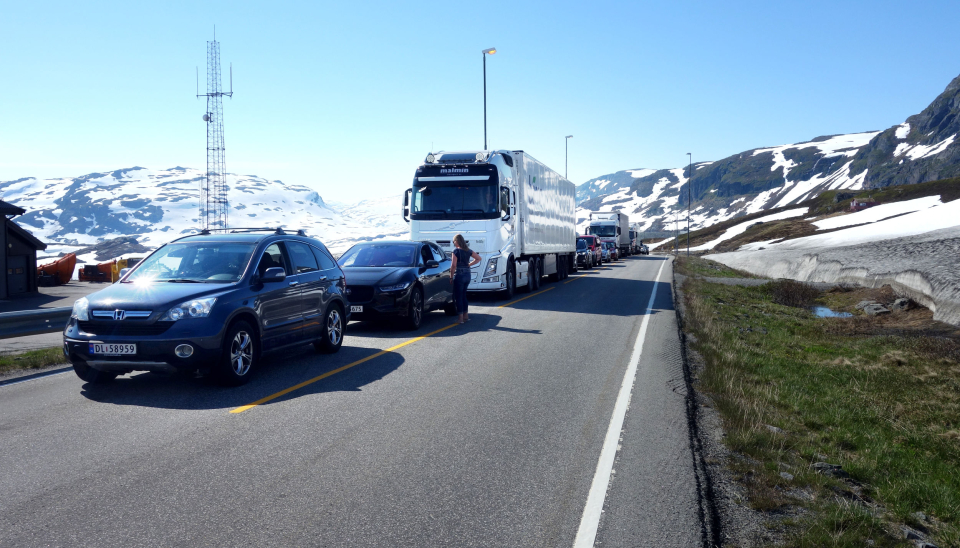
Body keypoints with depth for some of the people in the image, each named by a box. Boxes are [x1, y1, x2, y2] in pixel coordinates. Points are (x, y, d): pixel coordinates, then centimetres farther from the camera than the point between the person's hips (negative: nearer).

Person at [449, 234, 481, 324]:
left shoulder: (456, 251, -13)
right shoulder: (468, 251, 7)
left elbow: (453, 265, -17)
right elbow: (478, 258, 16)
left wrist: (451, 277, -8)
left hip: (459, 275, -7)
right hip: (467, 275, 7)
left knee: (458, 297, 1)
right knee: (463, 295, 18)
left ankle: (461, 318, 1)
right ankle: (466, 316, 22)